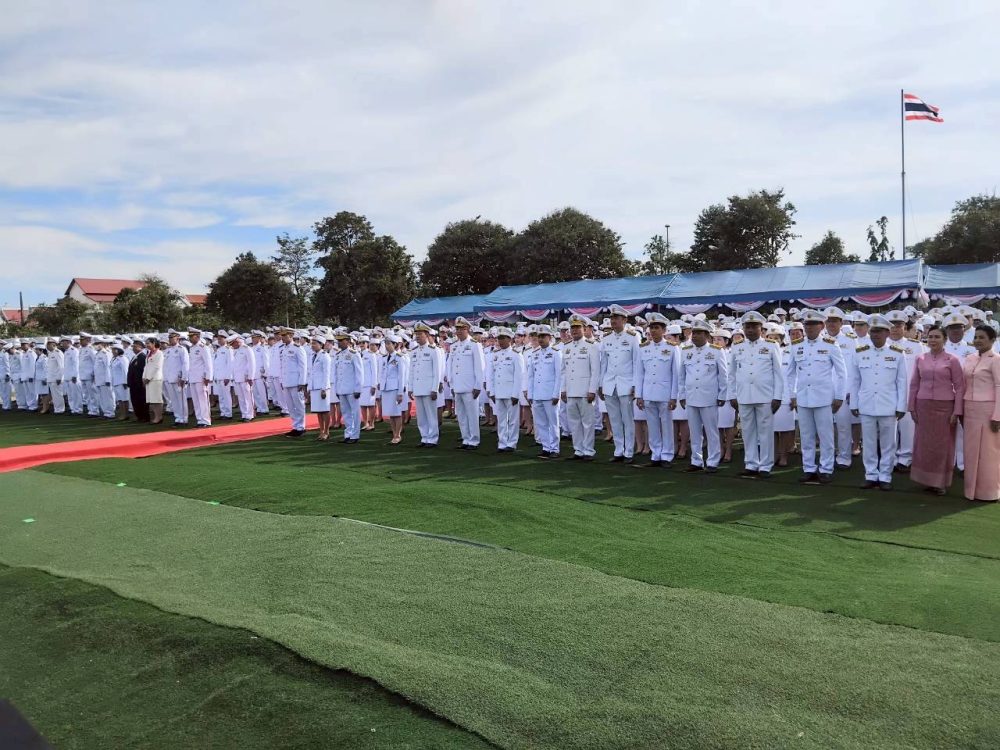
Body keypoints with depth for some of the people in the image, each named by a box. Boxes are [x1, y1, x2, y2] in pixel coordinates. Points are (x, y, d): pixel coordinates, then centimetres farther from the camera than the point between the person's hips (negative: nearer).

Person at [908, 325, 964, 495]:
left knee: (942, 445, 5)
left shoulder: (952, 360, -2)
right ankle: (926, 479, 18)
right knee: (924, 444, 6)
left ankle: (941, 482, 15)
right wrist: (912, 407, 5)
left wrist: (957, 411, -8)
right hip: (923, 406, 2)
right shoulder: (920, 359, 6)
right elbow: (914, 385, 9)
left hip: (945, 407, -2)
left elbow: (960, 387, -3)